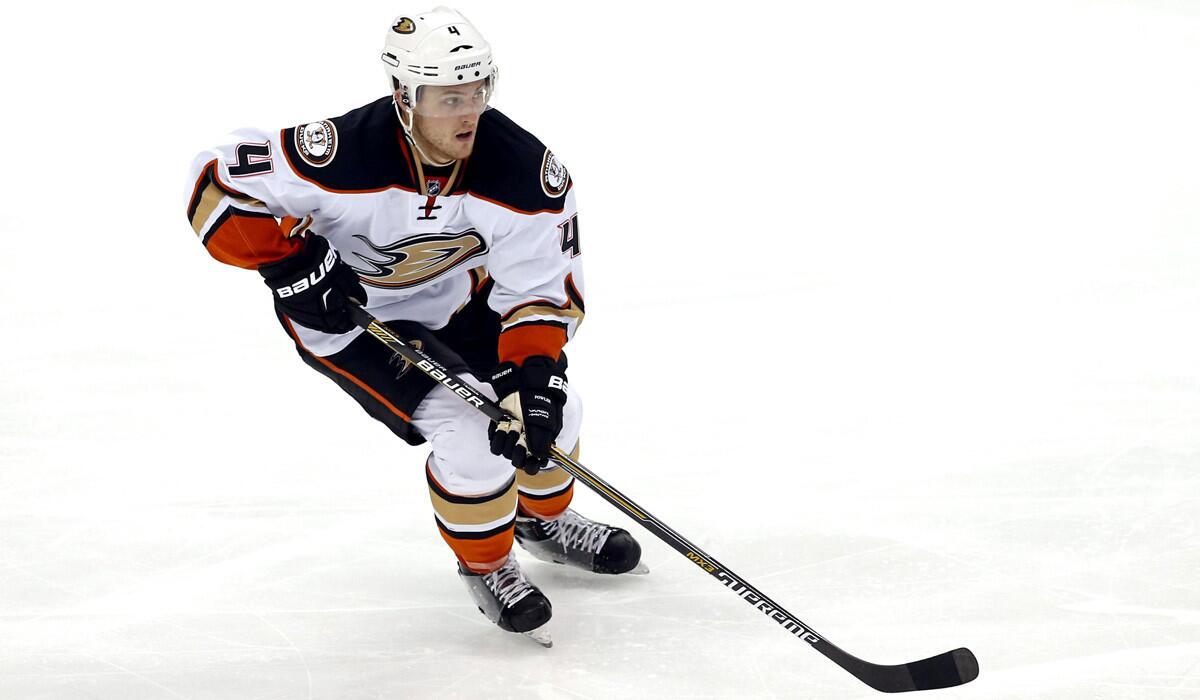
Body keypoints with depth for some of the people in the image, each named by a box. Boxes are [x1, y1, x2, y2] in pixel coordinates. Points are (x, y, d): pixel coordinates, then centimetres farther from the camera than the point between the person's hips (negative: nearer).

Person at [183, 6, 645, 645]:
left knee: (550, 406, 7)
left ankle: (544, 520, 41)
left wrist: (537, 372, -34)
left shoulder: (524, 170, -26)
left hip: (458, 299, 5)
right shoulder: (341, 155, -37)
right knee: (470, 434, -17)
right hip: (346, 312, -5)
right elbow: (219, 183, -27)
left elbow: (540, 288, -20)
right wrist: (289, 263, -33)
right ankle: (485, 565, 12)